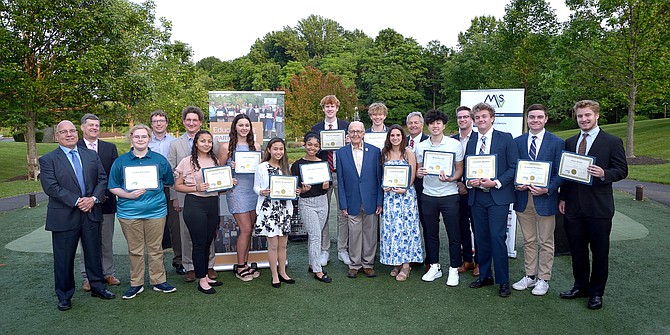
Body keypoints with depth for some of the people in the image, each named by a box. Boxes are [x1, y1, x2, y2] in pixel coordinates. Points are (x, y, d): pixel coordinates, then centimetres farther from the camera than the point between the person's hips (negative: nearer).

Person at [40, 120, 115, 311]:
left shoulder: (91, 155, 9)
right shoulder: (48, 160, -2)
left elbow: (103, 179, 5)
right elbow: (50, 187, -12)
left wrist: (93, 198, -11)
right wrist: (76, 201, -18)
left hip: (91, 213, 3)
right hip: (64, 217, -3)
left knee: (94, 253, 13)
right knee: (64, 258, 7)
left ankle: (97, 286, 29)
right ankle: (64, 295, 23)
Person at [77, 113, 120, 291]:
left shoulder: (110, 147, 7)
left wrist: (106, 194, -9)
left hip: (106, 201, 2)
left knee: (107, 241, 10)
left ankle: (108, 273, 22)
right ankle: (88, 277, 17)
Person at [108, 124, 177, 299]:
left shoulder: (160, 160, 6)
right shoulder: (121, 161, 5)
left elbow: (169, 182, 16)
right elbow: (113, 187, 5)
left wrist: (156, 189, 3)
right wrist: (128, 195, -11)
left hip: (156, 211, 0)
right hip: (129, 211, 0)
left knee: (155, 248, 7)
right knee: (135, 250, 8)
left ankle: (158, 281, 18)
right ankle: (136, 283, 20)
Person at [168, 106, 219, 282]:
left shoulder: (212, 143, 4)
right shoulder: (175, 144, 7)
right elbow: (171, 173, 5)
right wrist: (174, 197, 0)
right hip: (185, 196, 1)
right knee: (186, 233, 6)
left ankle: (209, 265, 21)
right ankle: (189, 267, 19)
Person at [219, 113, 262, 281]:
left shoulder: (255, 146, 11)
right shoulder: (227, 147, -1)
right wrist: (230, 168, -15)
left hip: (253, 190, 5)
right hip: (237, 190, -4)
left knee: (248, 230, 9)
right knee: (246, 229, -6)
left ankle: (245, 264, 22)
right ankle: (240, 267, 8)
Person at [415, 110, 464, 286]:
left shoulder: (455, 144, -2)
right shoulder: (421, 146, 6)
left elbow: (460, 170, 1)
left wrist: (450, 178, -19)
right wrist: (419, 173, -11)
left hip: (449, 194, -3)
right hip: (428, 195, 3)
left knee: (453, 234, 3)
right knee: (430, 233, 11)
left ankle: (454, 269, 17)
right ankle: (434, 267, 25)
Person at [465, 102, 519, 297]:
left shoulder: (506, 139, -1)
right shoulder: (470, 142, 11)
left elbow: (514, 167, -4)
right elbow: (465, 169, 15)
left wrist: (496, 182, -16)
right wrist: (468, 182, -5)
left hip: (498, 196, -4)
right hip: (476, 196, 4)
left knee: (498, 238, -7)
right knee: (481, 238, 11)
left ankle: (503, 281, 6)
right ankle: (484, 276, 24)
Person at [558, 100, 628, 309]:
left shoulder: (612, 142, -2)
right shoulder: (570, 142, 11)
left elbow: (622, 170, -3)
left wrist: (604, 174, -23)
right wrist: (563, 198, 10)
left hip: (599, 207, -4)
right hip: (574, 206, 4)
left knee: (600, 252, 7)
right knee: (577, 250, 13)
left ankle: (596, 292, 21)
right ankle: (581, 286, 29)